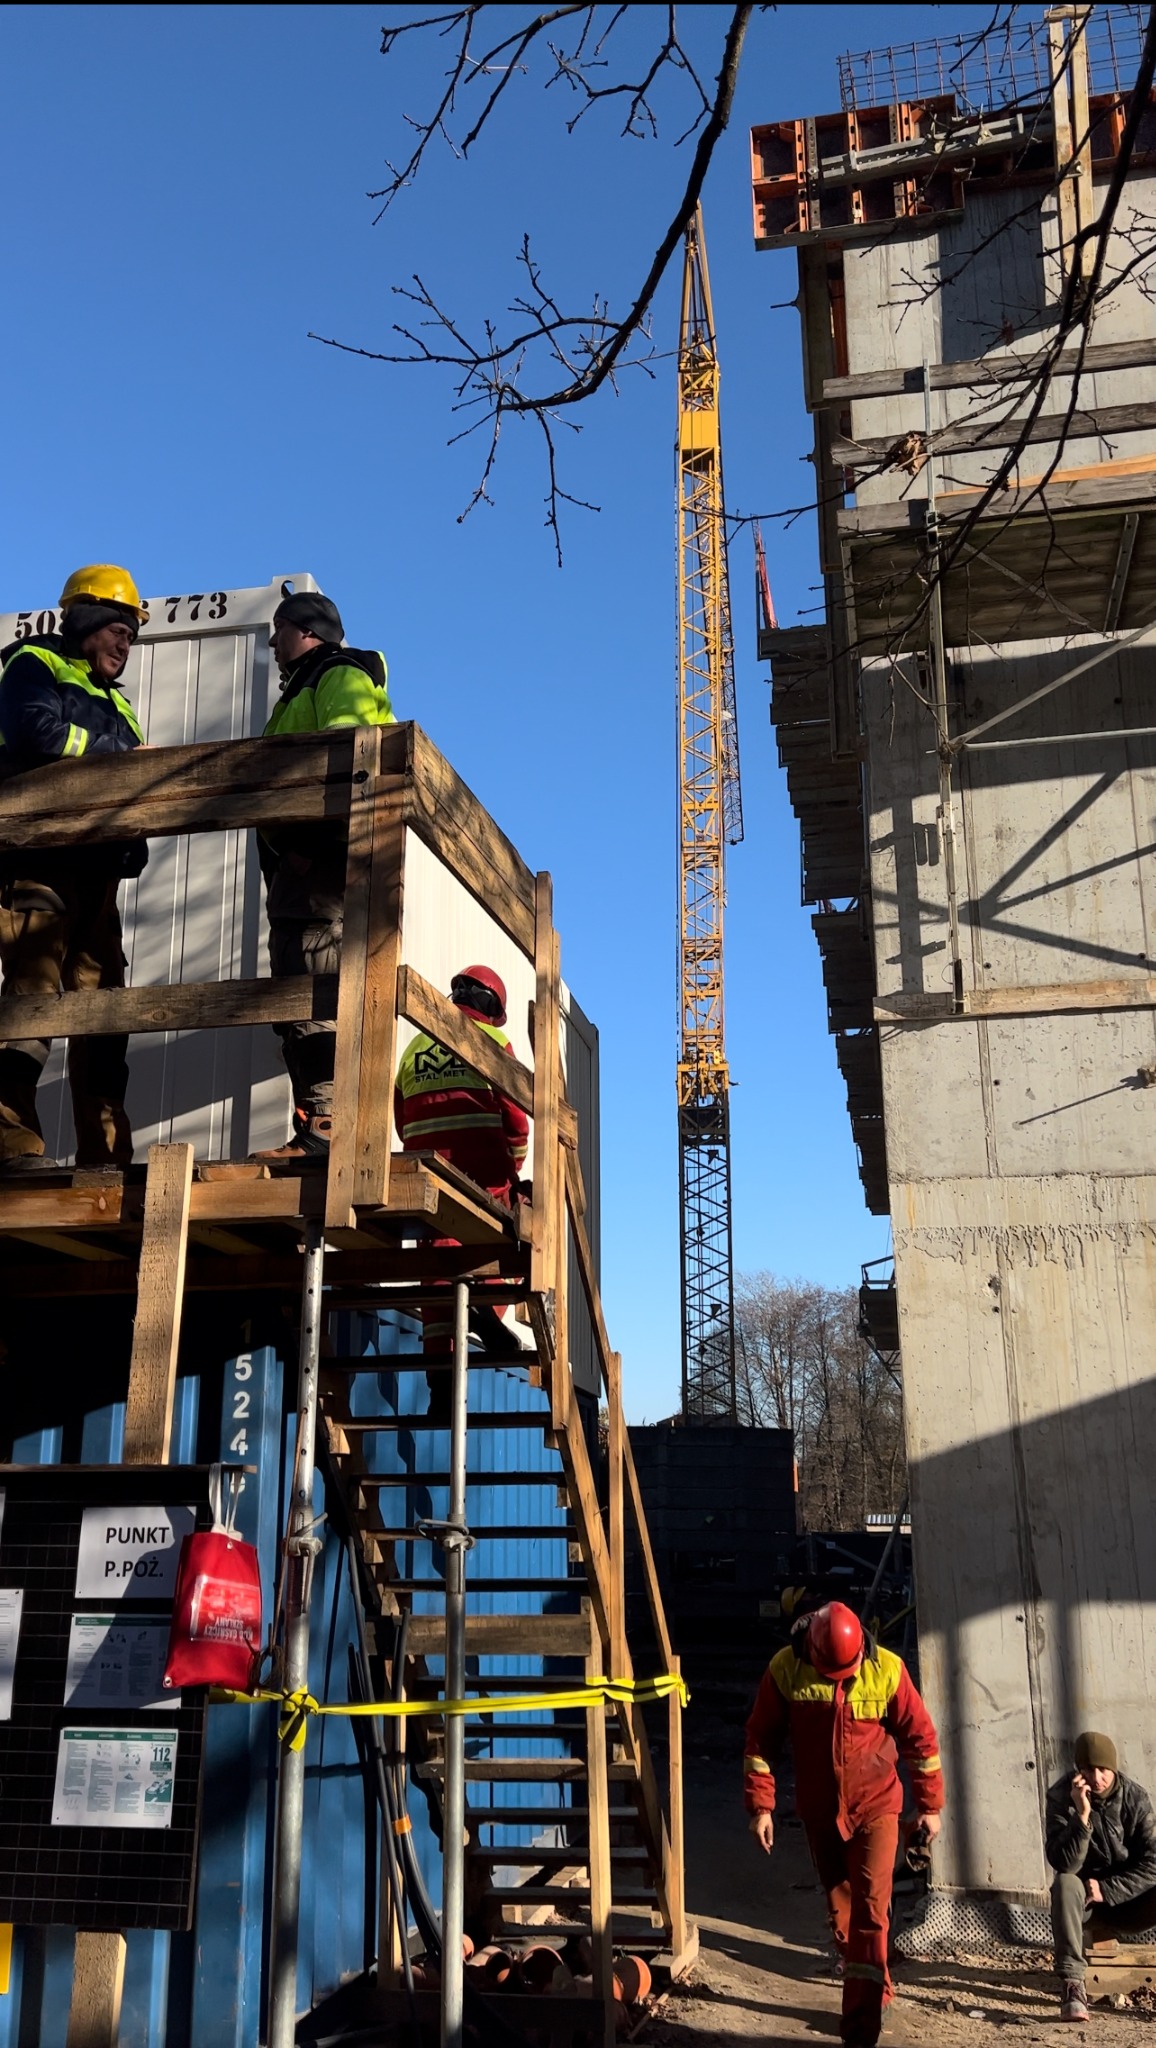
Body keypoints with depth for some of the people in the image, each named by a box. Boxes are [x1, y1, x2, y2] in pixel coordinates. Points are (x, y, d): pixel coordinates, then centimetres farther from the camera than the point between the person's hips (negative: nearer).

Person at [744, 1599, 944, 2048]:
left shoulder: (887, 1669, -18)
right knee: (839, 1907, 17)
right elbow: (761, 1740, -6)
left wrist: (930, 1805, -1)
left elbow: (919, 1738, -6)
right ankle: (873, 1991, 43)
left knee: (870, 1909, -10)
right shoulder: (784, 1669, -17)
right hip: (818, 1812, 2)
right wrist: (760, 1805, -7)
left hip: (875, 1808, -2)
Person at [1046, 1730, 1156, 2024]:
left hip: (1128, 1900, 1)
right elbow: (1064, 1864, -26)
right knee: (1065, 1884, -34)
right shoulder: (1061, 1797, -16)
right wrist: (1082, 1815, -37)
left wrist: (1107, 1889, -19)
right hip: (1084, 1902, -1)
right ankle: (1072, 1987, -34)